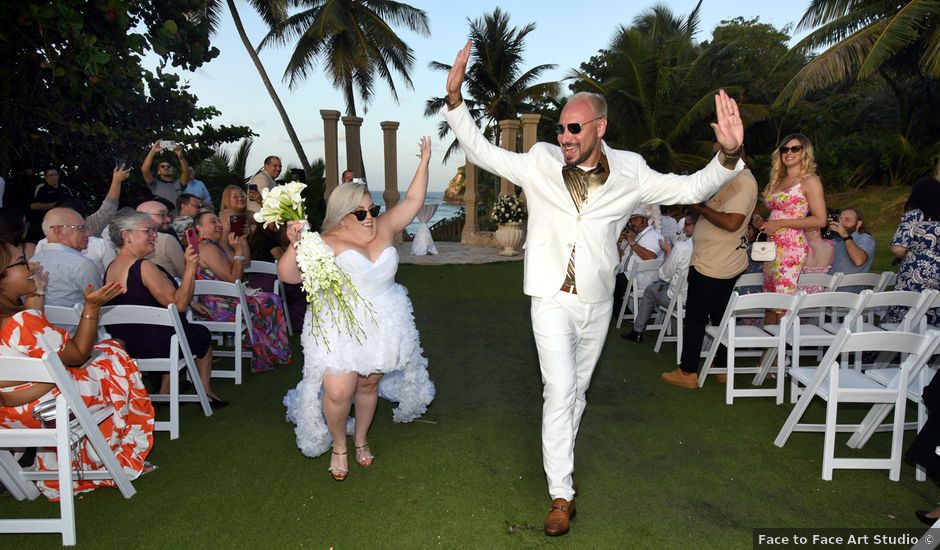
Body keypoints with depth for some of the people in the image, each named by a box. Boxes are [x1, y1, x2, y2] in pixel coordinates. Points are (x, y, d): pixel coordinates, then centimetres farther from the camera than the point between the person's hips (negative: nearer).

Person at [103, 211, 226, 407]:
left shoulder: (111, 267, 5)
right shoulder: (144, 266, -23)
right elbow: (179, 303, -25)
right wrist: (190, 267, -25)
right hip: (154, 345, -8)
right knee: (202, 335, 18)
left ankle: (165, 392, 29)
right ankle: (207, 394, 34)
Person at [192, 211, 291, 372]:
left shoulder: (212, 246, 15)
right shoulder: (207, 248, -18)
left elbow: (245, 262, 19)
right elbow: (233, 278, -21)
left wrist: (243, 239, 9)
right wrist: (238, 250, -17)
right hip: (218, 308, -10)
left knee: (270, 299, 10)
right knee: (270, 302, -2)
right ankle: (274, 354, 14)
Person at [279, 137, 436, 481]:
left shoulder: (384, 229, 4)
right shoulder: (327, 244, -10)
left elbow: (412, 201, 12)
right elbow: (289, 274, -14)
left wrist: (424, 162, 13)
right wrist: (295, 244, -30)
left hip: (383, 327, 4)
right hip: (340, 329, -4)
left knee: (369, 386, 14)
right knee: (338, 391, -15)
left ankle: (361, 440, 39)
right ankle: (338, 445, 15)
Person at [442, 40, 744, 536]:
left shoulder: (630, 173, -5)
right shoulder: (539, 164, -6)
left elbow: (691, 189, 0)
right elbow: (479, 151, 0)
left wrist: (728, 155, -18)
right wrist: (454, 97, -9)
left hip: (597, 304, 3)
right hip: (553, 300, -2)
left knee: (577, 390, 17)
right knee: (559, 392, -8)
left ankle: (560, 462, 39)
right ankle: (561, 494, 5)